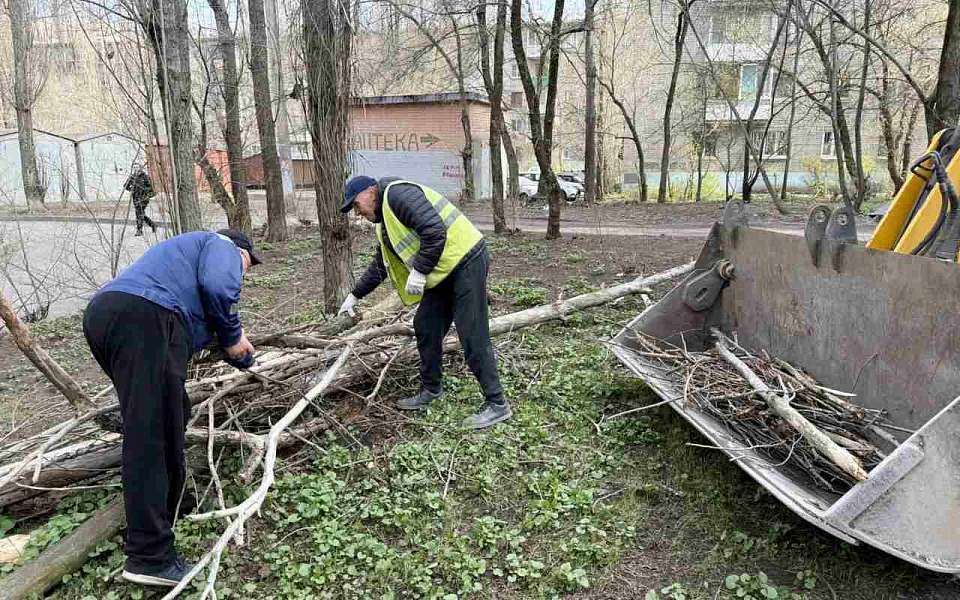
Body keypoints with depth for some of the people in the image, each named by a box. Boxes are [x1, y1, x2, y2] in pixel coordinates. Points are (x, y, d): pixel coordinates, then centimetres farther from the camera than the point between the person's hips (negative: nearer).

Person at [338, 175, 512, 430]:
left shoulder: (397, 193, -12)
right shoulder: (385, 222, 20)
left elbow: (434, 231, -24)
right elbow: (380, 265, 30)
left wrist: (419, 271, -20)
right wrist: (355, 295, 31)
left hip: (467, 260, -10)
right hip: (445, 272, 10)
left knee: (472, 336, -10)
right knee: (425, 327, 13)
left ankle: (497, 405, -2)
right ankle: (431, 389, 28)